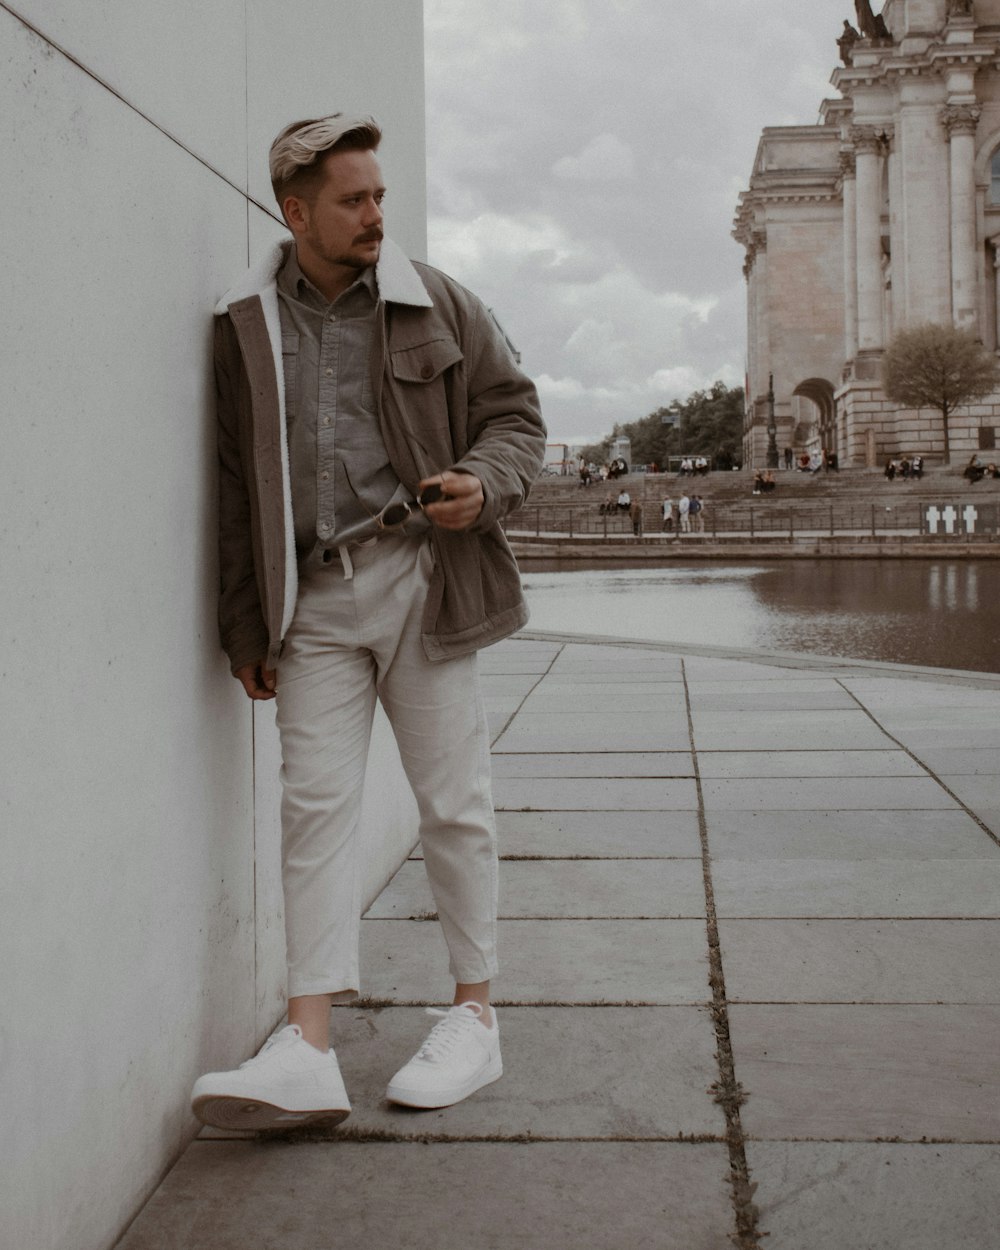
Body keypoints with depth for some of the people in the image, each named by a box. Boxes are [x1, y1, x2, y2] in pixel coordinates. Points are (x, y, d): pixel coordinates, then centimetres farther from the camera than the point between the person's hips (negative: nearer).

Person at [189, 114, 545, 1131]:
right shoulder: (245, 326, 9)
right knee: (314, 801, -4)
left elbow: (514, 412, 12)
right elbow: (236, 485, 11)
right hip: (314, 598, 1)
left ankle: (474, 1014, 17)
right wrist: (245, 627, 8)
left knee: (454, 801, 3)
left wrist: (485, 482, -12)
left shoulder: (435, 305, 6)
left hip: (418, 577, -1)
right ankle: (308, 1049, -4)